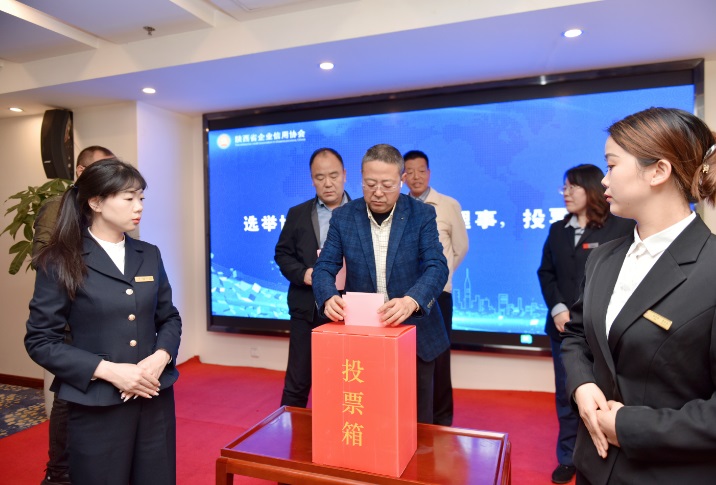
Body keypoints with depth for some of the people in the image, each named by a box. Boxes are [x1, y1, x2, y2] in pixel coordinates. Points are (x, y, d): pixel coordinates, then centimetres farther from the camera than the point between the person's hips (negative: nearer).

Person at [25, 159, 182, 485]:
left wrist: (161, 357, -10)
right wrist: (108, 370, -17)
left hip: (155, 401, 4)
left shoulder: (149, 255, 5)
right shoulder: (61, 263, -7)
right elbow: (40, 341, -7)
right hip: (97, 408, -4)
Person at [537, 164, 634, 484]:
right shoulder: (558, 230, 12)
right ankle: (568, 458, 27)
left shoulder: (621, 228, -4)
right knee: (566, 396, 12)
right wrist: (557, 309, -6)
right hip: (563, 327, 5)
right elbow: (546, 272, 9)